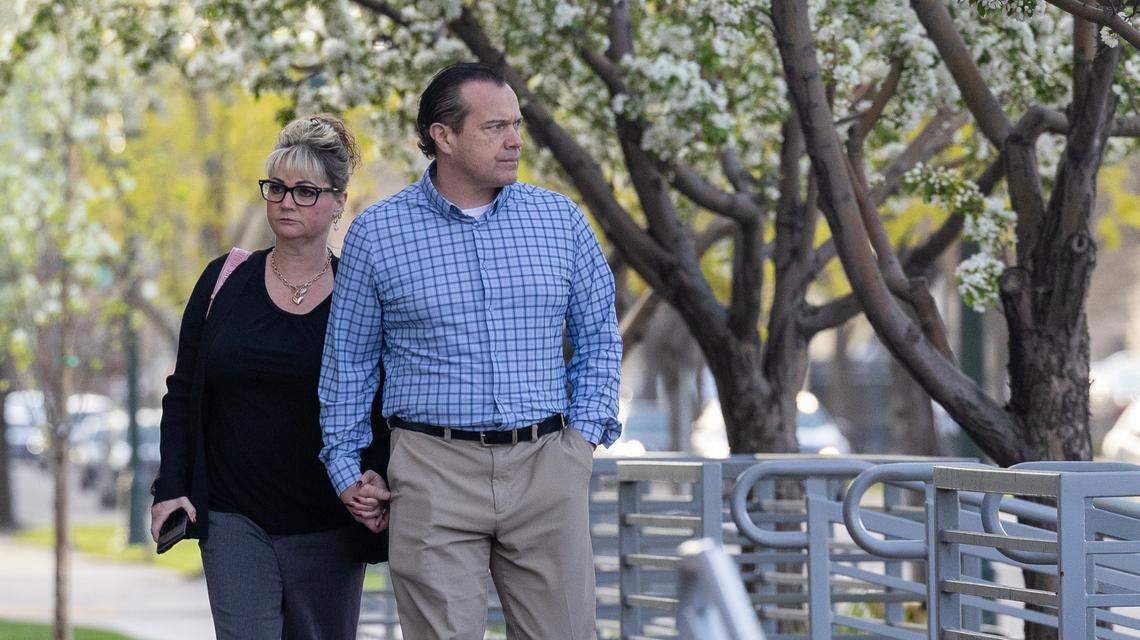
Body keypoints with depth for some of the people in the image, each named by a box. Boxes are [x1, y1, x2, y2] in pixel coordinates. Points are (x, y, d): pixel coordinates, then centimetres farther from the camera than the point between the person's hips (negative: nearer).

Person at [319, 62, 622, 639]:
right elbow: (348, 359, 11)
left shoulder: (560, 219, 7)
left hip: (547, 467, 2)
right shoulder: (376, 233, 2)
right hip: (434, 472, -2)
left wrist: (585, 435, 4)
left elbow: (599, 335, 15)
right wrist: (346, 471, 8)